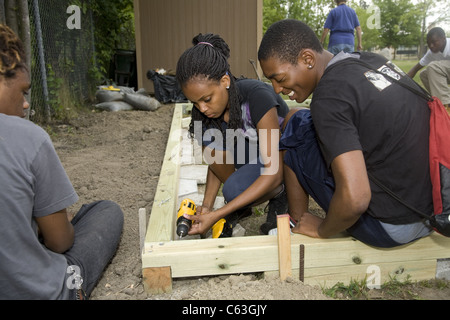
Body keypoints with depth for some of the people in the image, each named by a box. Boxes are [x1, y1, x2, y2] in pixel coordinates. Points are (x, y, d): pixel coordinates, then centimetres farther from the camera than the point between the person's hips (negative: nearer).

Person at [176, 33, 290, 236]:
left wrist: (218, 215, -35)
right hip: (251, 155, 6)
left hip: (284, 160, -6)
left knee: (234, 188, -34)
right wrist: (206, 206, -15)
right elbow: (215, 160, 0)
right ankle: (239, 204, -4)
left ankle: (280, 197, -1)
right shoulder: (204, 109, -12)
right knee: (208, 135, -22)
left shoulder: (257, 96, -31)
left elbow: (273, 174, -33)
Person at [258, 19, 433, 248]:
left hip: (391, 227, -8)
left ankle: (295, 224, 15)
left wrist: (321, 230, -8)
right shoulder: (372, 60, 4)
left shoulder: (329, 96, -22)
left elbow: (354, 200, -30)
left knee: (293, 129, 1)